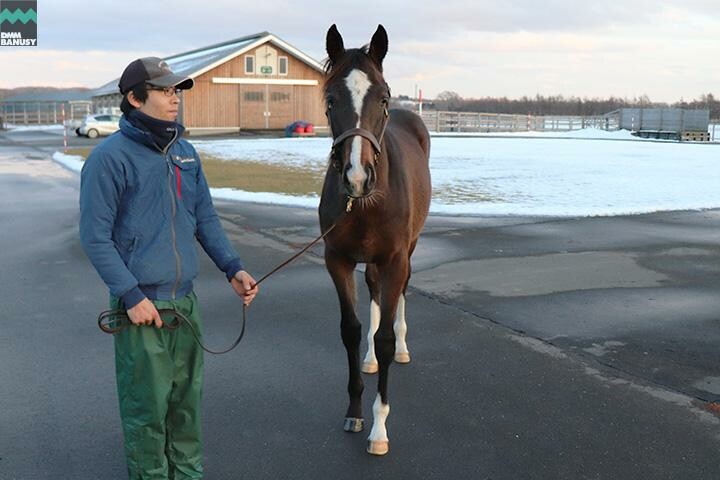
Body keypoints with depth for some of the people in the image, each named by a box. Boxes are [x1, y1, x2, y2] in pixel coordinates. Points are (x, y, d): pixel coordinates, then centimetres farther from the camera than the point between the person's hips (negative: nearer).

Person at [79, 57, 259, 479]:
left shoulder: (185, 152, 8)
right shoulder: (111, 157, -12)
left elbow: (206, 219, 14)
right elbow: (96, 237, -12)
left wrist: (233, 268, 3)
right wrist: (132, 296, -17)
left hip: (186, 301, 6)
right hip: (142, 306, -6)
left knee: (187, 398, 18)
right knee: (148, 407, 6)